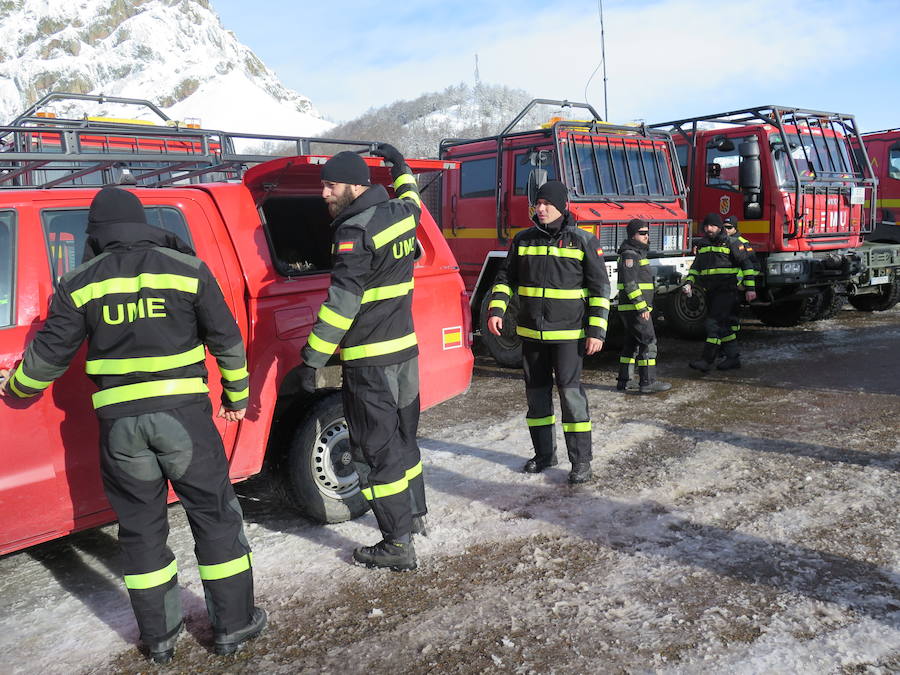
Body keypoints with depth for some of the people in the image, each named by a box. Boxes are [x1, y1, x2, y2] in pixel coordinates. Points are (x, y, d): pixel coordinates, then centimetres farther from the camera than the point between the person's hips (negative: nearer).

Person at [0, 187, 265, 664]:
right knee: (215, 516, 10)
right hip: (183, 413, -1)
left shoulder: (80, 283, 3)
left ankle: (159, 636, 25)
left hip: (119, 420, 2)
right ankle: (233, 624, 18)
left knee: (141, 527, 14)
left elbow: (48, 353, 7)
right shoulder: (185, 267, 0)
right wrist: (237, 394, 16)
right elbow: (226, 339, 3)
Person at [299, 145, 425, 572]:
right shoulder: (400, 213, 6)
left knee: (377, 449, -1)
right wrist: (399, 165, 49)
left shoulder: (357, 231, -19)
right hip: (405, 348, 9)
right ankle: (415, 515, 37)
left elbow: (341, 304, -25)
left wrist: (311, 359, -22)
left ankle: (398, 545, 6)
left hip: (370, 361, -9)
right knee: (402, 436, 22)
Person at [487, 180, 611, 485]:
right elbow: (506, 278, 14)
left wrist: (596, 331, -10)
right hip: (531, 332, 5)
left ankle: (581, 460, 3)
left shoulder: (583, 241, -3)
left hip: (567, 333, -4)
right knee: (536, 393, 11)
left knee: (570, 391, -7)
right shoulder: (523, 240, 7)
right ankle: (544, 453, 25)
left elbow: (599, 288, -3)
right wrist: (496, 310, -2)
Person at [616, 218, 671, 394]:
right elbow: (629, 283, -22)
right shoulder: (630, 254, -14)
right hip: (634, 308, -11)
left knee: (631, 343, 12)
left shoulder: (638, 253, 19)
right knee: (648, 342, -8)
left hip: (637, 308, 11)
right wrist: (641, 307, -23)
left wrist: (644, 305, 25)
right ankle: (647, 382, -6)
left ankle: (623, 382, 17)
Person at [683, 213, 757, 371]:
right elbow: (695, 266, 23)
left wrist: (750, 288, -10)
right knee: (725, 325, 12)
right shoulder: (702, 246, 15)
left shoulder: (731, 243, -5)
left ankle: (707, 360, -15)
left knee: (715, 324, -13)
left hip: (727, 291, -7)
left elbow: (747, 265, -5)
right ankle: (732, 357, 20)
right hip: (711, 292, 7)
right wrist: (689, 282, 6)